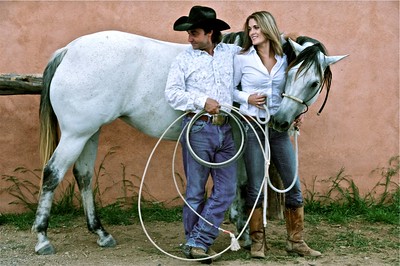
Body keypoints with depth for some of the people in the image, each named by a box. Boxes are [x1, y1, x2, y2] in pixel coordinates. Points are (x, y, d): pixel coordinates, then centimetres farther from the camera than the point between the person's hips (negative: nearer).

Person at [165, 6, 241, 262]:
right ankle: (193, 242, 18)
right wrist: (201, 101, -16)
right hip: (198, 129, -4)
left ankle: (198, 242, 7)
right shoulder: (184, 59, 0)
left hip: (225, 130, 4)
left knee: (227, 190, 1)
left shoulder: (231, 53, 8)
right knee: (196, 191, 4)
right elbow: (172, 93, -6)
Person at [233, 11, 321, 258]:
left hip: (279, 128, 3)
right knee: (255, 187, 1)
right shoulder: (242, 59, -2)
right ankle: (258, 242, 14)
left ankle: (296, 241, 15)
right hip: (253, 127, -3)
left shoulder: (285, 59, 5)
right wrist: (248, 98, -14)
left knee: (294, 185, 3)